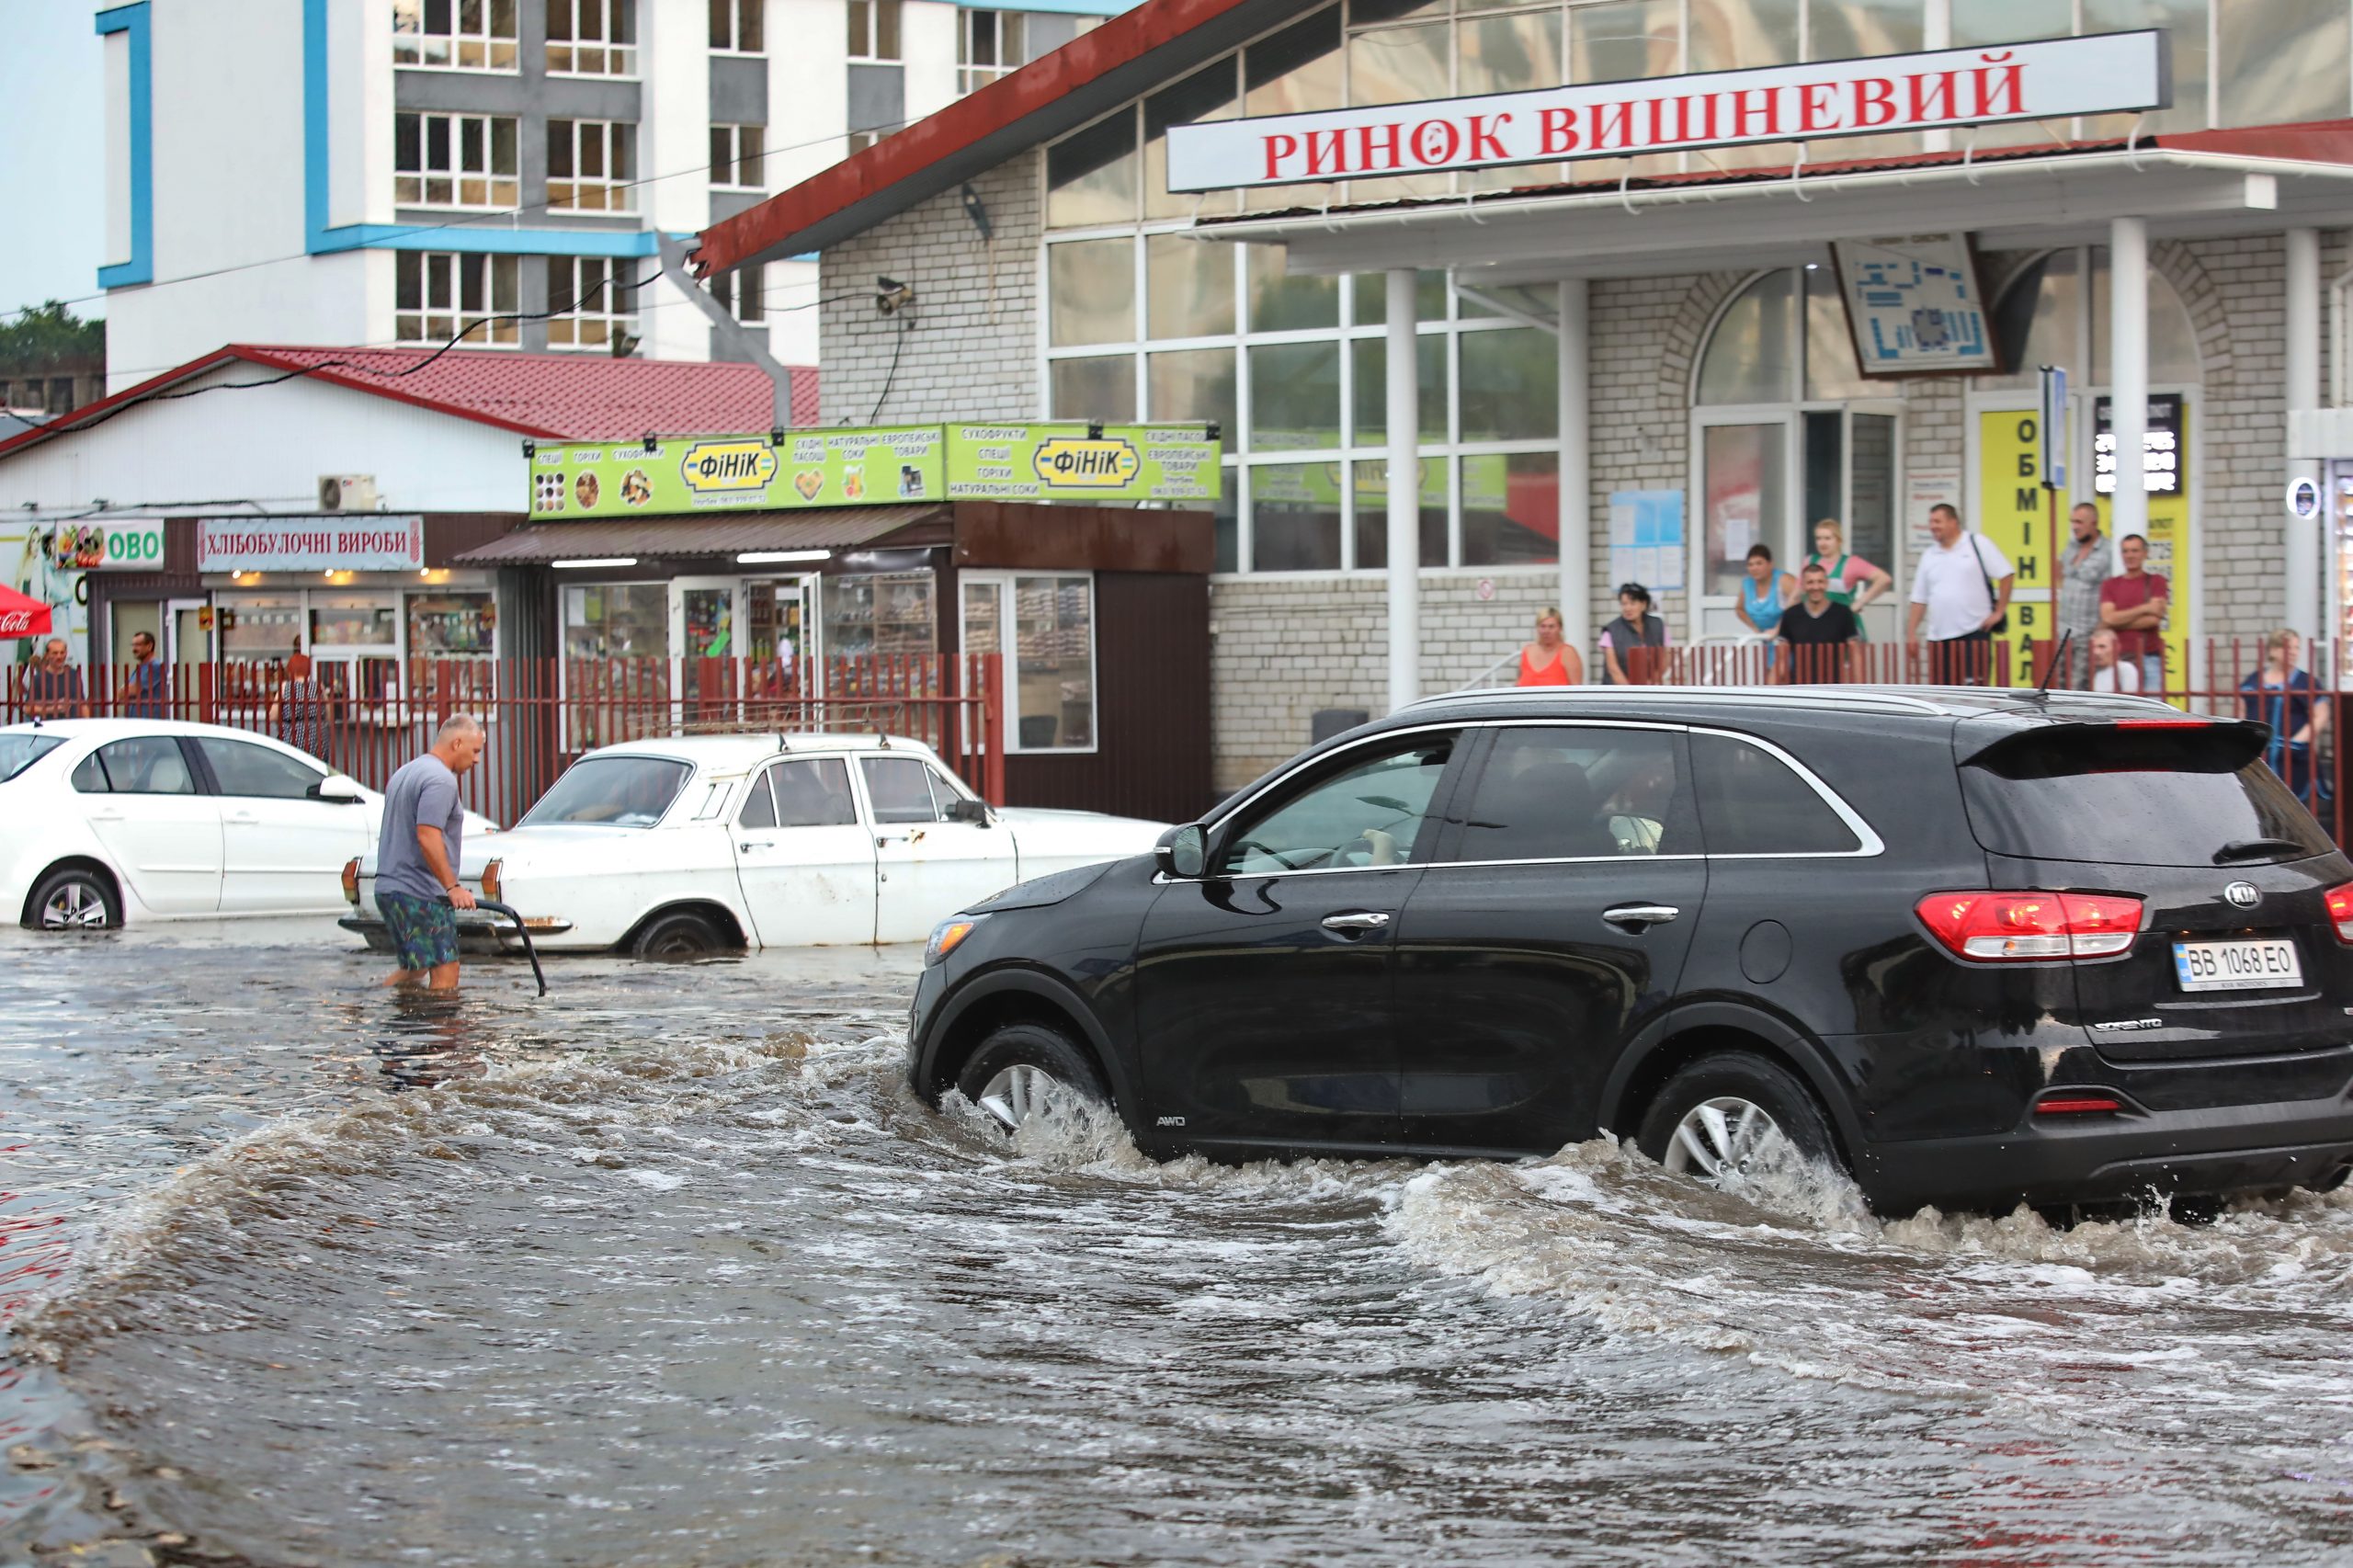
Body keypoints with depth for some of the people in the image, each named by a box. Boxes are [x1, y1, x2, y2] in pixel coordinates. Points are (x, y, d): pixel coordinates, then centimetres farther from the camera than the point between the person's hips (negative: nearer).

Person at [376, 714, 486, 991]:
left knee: (412, 970, 19)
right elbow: (427, 837, -24)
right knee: (445, 977, -11)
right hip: (421, 894, -10)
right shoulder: (441, 780, -13)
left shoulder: (405, 773, 20)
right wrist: (453, 887, -23)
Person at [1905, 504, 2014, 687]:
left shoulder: (1977, 544, 0)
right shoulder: (1929, 556, 14)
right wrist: (1911, 632, 8)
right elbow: (1919, 599, 16)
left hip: (1974, 632, -5)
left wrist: (1999, 612, -6)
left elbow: (2007, 574, -3)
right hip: (1939, 636, 5)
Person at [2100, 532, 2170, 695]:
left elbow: (2153, 619, -5)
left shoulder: (2156, 581, 8)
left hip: (2149, 659, -1)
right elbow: (2108, 618, -5)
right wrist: (2144, 608, -9)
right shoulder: (2110, 585, 12)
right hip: (2119, 659, 1)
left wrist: (2120, 621, -4)